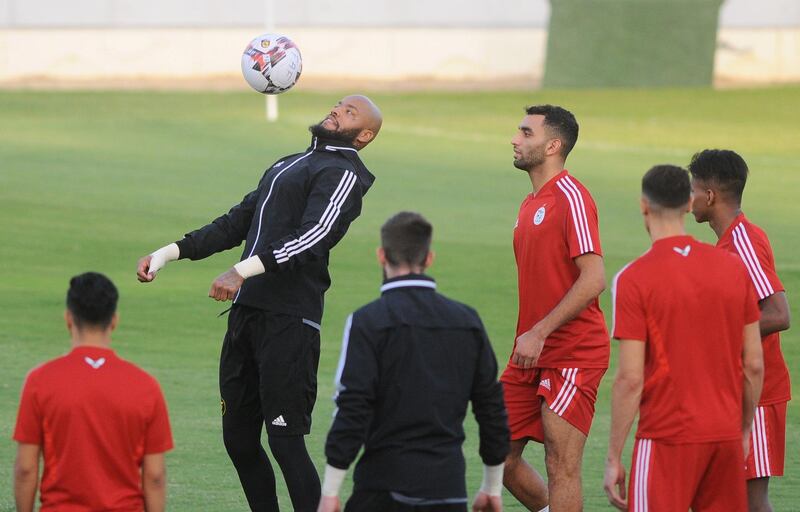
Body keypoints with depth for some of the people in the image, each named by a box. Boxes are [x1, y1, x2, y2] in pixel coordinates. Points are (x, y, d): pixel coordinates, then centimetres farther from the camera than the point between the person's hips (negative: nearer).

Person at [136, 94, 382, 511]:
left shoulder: (342, 174, -3)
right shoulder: (286, 166, 26)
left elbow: (312, 238, -19)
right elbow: (236, 223, 31)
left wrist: (244, 270, -30)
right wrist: (169, 253, 23)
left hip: (288, 320, -9)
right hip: (246, 312, 9)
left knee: (285, 441, -13)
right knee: (238, 438, 10)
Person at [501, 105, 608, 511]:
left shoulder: (571, 197, -13)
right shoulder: (530, 204, 16)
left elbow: (593, 280, -21)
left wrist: (539, 333, -23)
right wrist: (526, 337, 16)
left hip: (572, 356, -9)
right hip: (532, 356, 9)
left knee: (561, 465, -7)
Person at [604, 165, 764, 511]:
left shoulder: (634, 278, -10)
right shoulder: (733, 268, 4)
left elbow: (630, 379, -12)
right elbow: (754, 365, 6)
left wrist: (613, 458, -6)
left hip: (667, 438, -5)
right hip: (727, 436, 5)